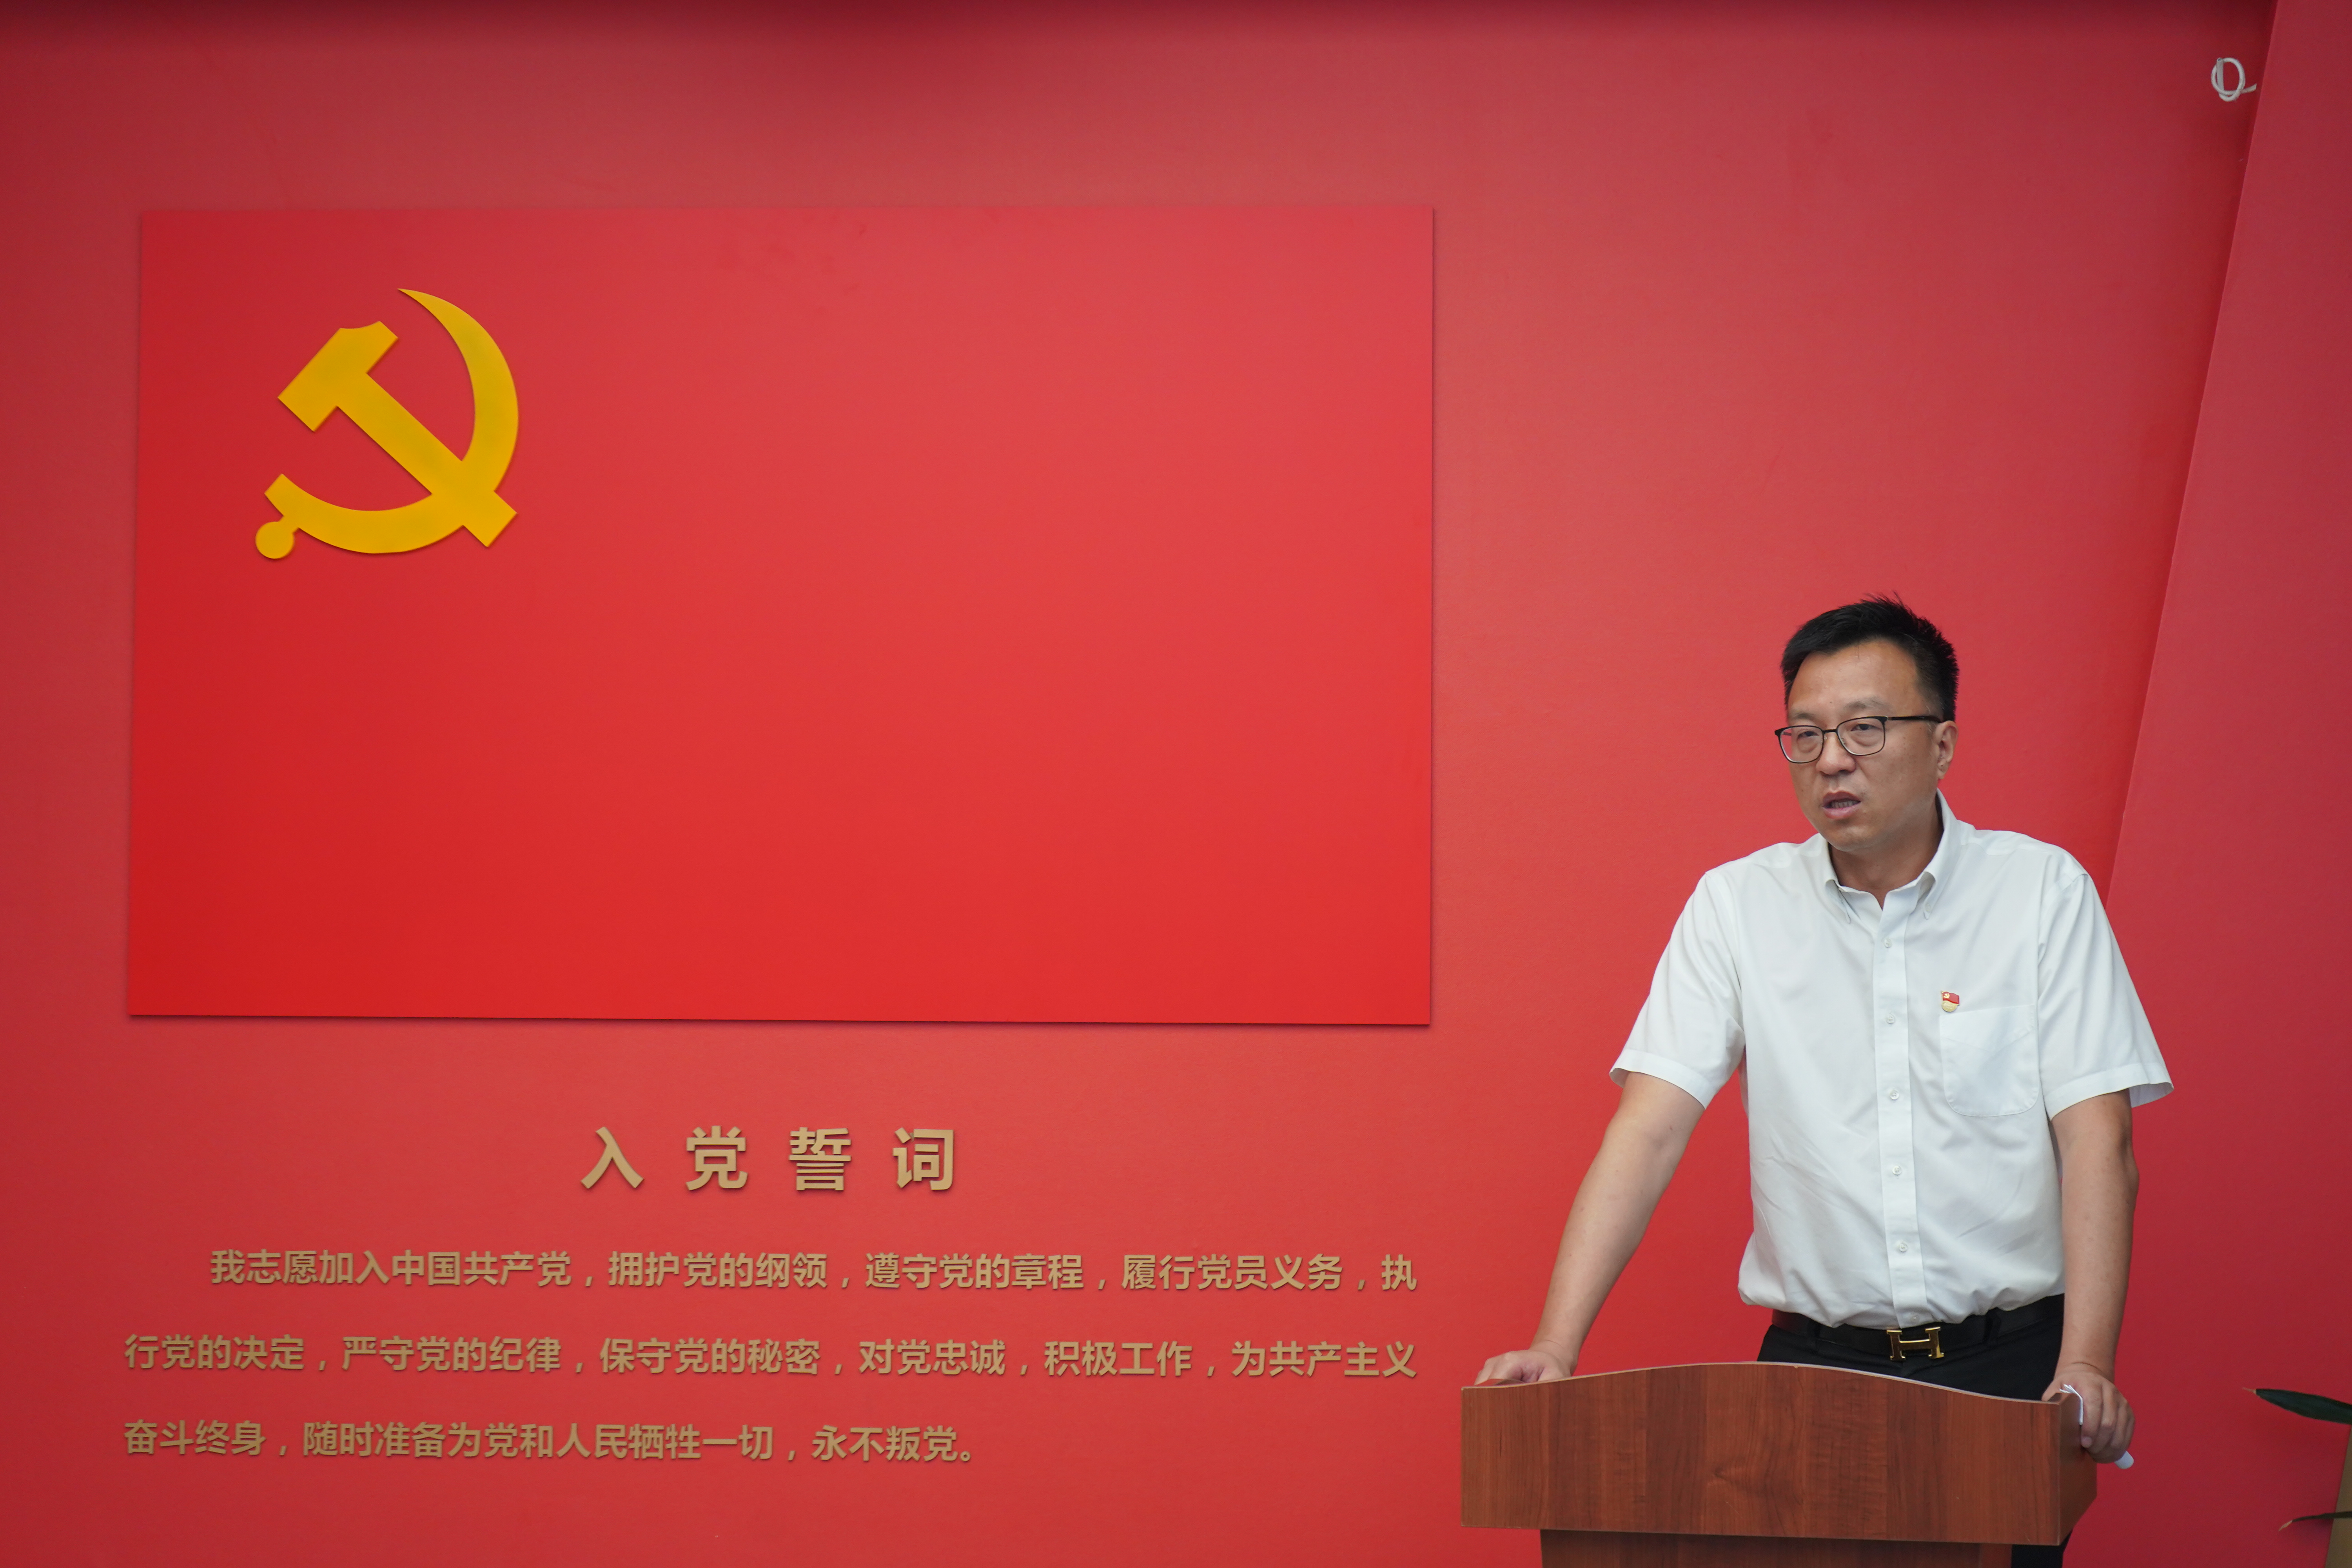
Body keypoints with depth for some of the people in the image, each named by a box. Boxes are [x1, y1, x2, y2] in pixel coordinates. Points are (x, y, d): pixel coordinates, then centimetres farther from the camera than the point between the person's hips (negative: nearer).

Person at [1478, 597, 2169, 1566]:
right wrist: (1556, 1344, -15)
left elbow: (2095, 1136, -5)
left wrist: (2087, 1366, -17)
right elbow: (1650, 1129, -4)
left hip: (2010, 1360, -1)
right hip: (1816, 1362, 1)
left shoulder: (2042, 889, 1)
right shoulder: (1737, 905, 3)